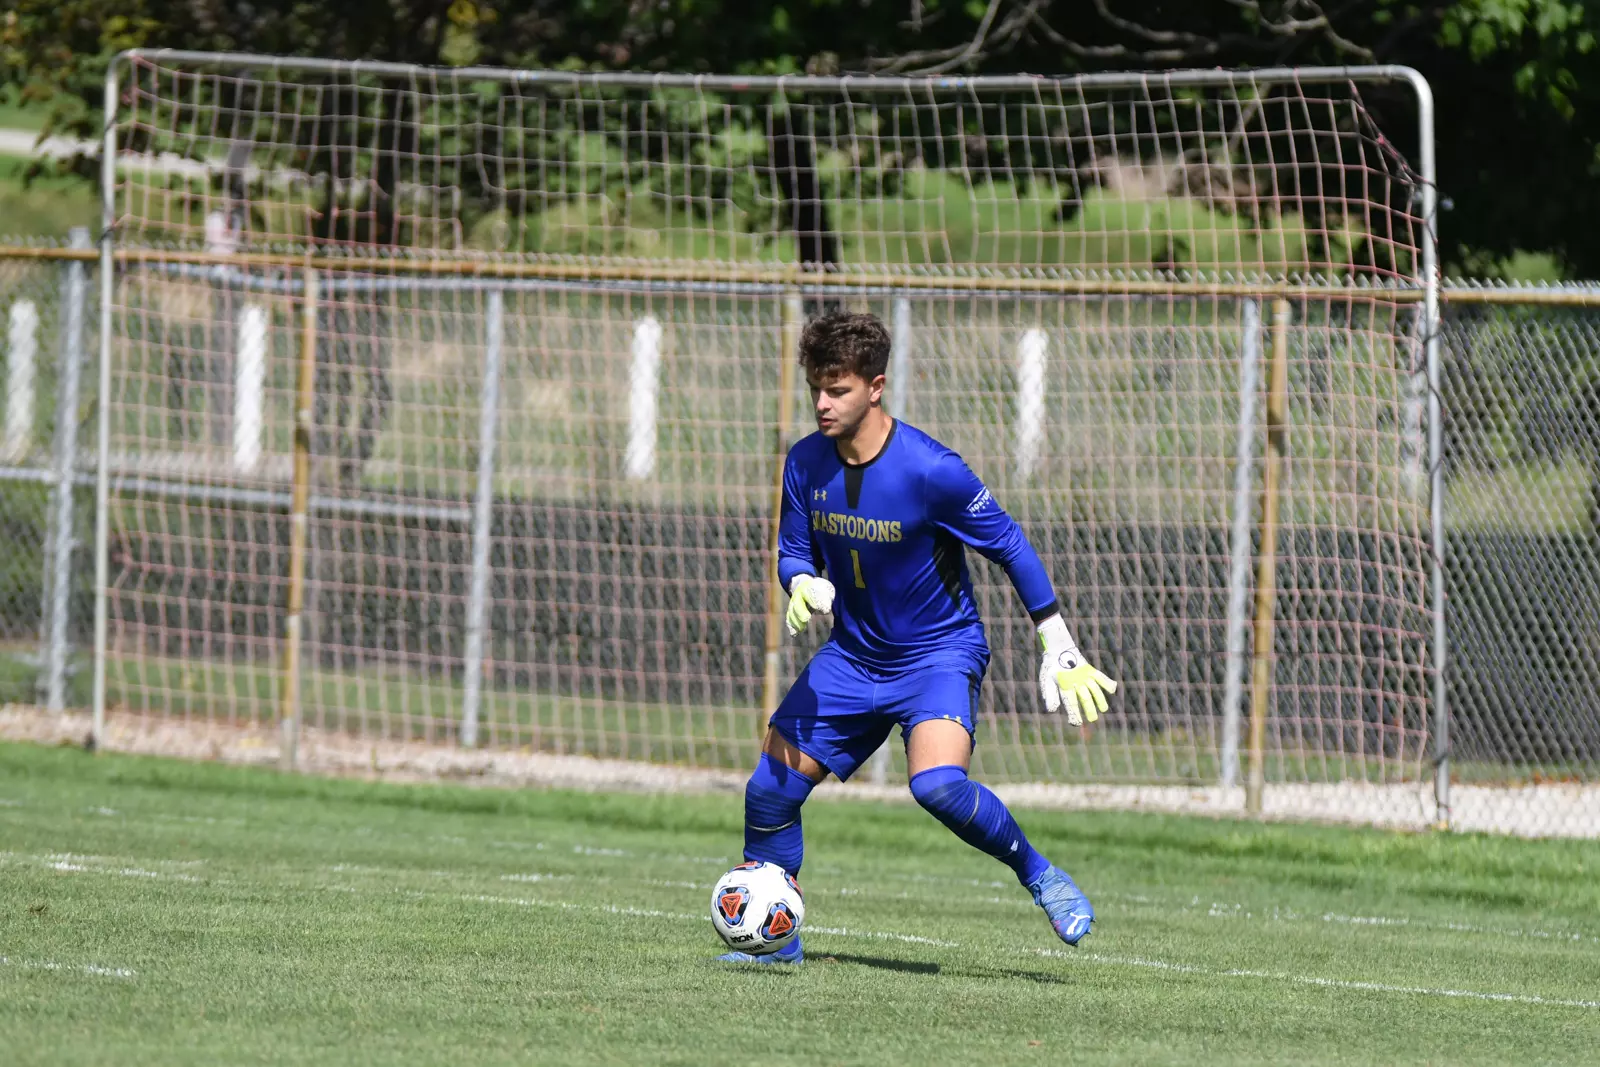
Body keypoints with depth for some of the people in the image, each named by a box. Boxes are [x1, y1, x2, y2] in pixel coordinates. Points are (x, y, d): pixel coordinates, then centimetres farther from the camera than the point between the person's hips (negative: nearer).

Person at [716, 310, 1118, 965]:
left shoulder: (930, 470, -22)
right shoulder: (806, 465, -7)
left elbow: (1010, 548, -11)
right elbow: (793, 552, 7)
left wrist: (1061, 651, -9)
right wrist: (803, 585, -19)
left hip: (939, 653, -6)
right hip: (852, 657, 6)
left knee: (936, 784, -31)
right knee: (770, 790, -2)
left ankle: (1039, 874, -8)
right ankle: (776, 940, 17)